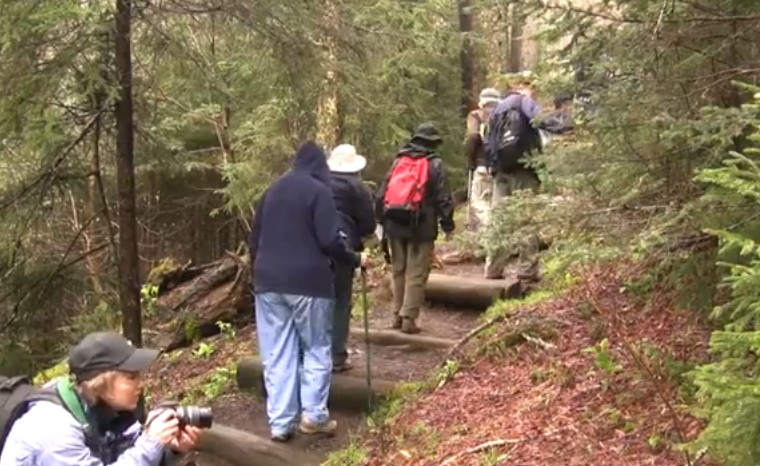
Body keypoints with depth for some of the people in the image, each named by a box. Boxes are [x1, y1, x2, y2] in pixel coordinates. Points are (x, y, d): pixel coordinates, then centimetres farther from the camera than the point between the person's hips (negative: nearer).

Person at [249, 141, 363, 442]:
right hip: (308, 281, -5)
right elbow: (329, 240, -14)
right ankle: (314, 414, 2)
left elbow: (255, 239, 19)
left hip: (269, 282, 5)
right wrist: (353, 259, 2)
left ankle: (280, 422, 5)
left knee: (277, 355, 6)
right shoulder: (318, 190, -6)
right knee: (316, 349, 7)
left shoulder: (272, 191, 14)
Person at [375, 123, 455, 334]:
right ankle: (408, 318, -4)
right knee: (416, 274, -1)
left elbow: (382, 193, 12)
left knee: (398, 270, 15)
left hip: (394, 224, 5)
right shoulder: (434, 164, -2)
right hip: (421, 227, -5)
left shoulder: (398, 161, 12)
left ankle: (397, 315, 19)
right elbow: (443, 198, -5)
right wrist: (447, 224, 4)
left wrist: (382, 219, 18)